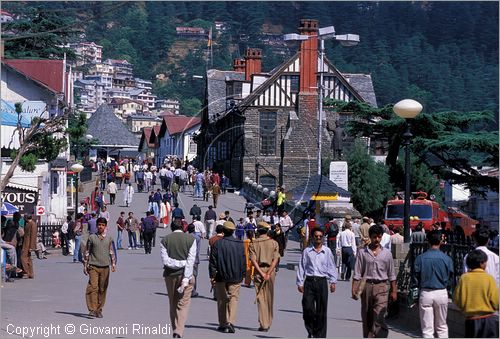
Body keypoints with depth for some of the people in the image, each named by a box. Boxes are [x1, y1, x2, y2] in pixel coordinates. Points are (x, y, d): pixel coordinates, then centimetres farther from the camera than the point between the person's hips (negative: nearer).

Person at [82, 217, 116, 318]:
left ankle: (99, 310, 13)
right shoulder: (92, 237, 2)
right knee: (93, 287, -14)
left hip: (105, 267, 2)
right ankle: (92, 309, -16)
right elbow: (87, 252, 7)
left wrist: (113, 263, 5)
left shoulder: (109, 238, 8)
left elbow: (111, 252, 14)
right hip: (93, 266, -2)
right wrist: (85, 265, 5)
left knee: (102, 289, 5)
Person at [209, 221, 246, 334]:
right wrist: (242, 275, 15)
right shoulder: (240, 244, -1)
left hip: (221, 276, -1)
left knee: (222, 300, 10)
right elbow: (243, 261, 5)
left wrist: (212, 275, 0)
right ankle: (231, 322, -14)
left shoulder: (217, 244, -7)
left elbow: (212, 261, -6)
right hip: (235, 277, 1)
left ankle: (223, 324, 15)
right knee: (233, 299, 2)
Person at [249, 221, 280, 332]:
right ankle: (268, 323, 20)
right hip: (270, 270, 1)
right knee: (269, 298, 13)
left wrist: (261, 273, -12)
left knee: (260, 298, 0)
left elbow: (253, 260, -10)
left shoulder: (253, 243, 0)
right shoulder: (273, 243, 3)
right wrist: (268, 273, -12)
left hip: (258, 272, -1)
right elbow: (275, 259, -7)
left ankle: (263, 324, -6)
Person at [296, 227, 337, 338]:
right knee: (307, 308, -8)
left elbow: (331, 267, 9)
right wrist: (300, 283, 5)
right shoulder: (307, 251, 6)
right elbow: (301, 267, 8)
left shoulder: (327, 251, 6)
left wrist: (333, 282, 2)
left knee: (321, 310, 1)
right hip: (309, 281, 0)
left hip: (322, 281, 0)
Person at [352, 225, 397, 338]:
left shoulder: (387, 253, 8)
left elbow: (391, 274, 12)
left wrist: (394, 291, 9)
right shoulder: (362, 252, 4)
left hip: (381, 287, -1)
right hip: (367, 286, 1)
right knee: (366, 318, 7)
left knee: (379, 316, -13)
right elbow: (357, 273, 3)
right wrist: (354, 289, -4)